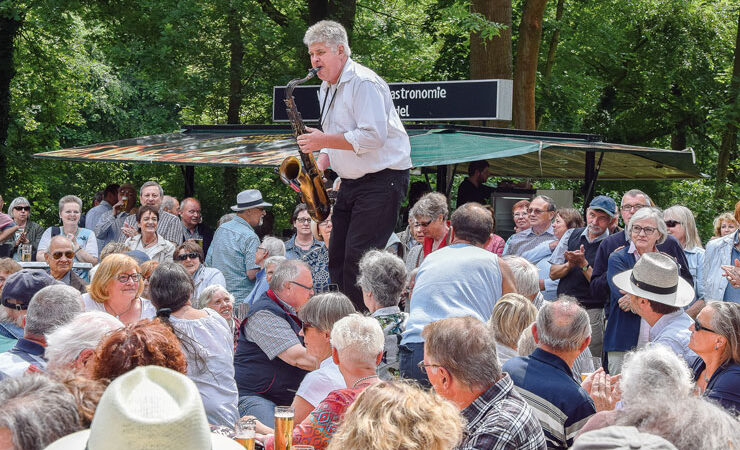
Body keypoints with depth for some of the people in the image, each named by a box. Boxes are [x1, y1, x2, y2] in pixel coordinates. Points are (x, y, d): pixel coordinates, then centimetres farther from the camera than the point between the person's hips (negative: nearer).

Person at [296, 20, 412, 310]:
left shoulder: (363, 84, -15)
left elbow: (373, 136, -24)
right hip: (351, 183, 10)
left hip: (382, 180, -10)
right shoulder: (327, 89, 16)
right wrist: (321, 163, 6)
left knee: (358, 259, -15)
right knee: (337, 261, 6)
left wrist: (324, 140, -20)